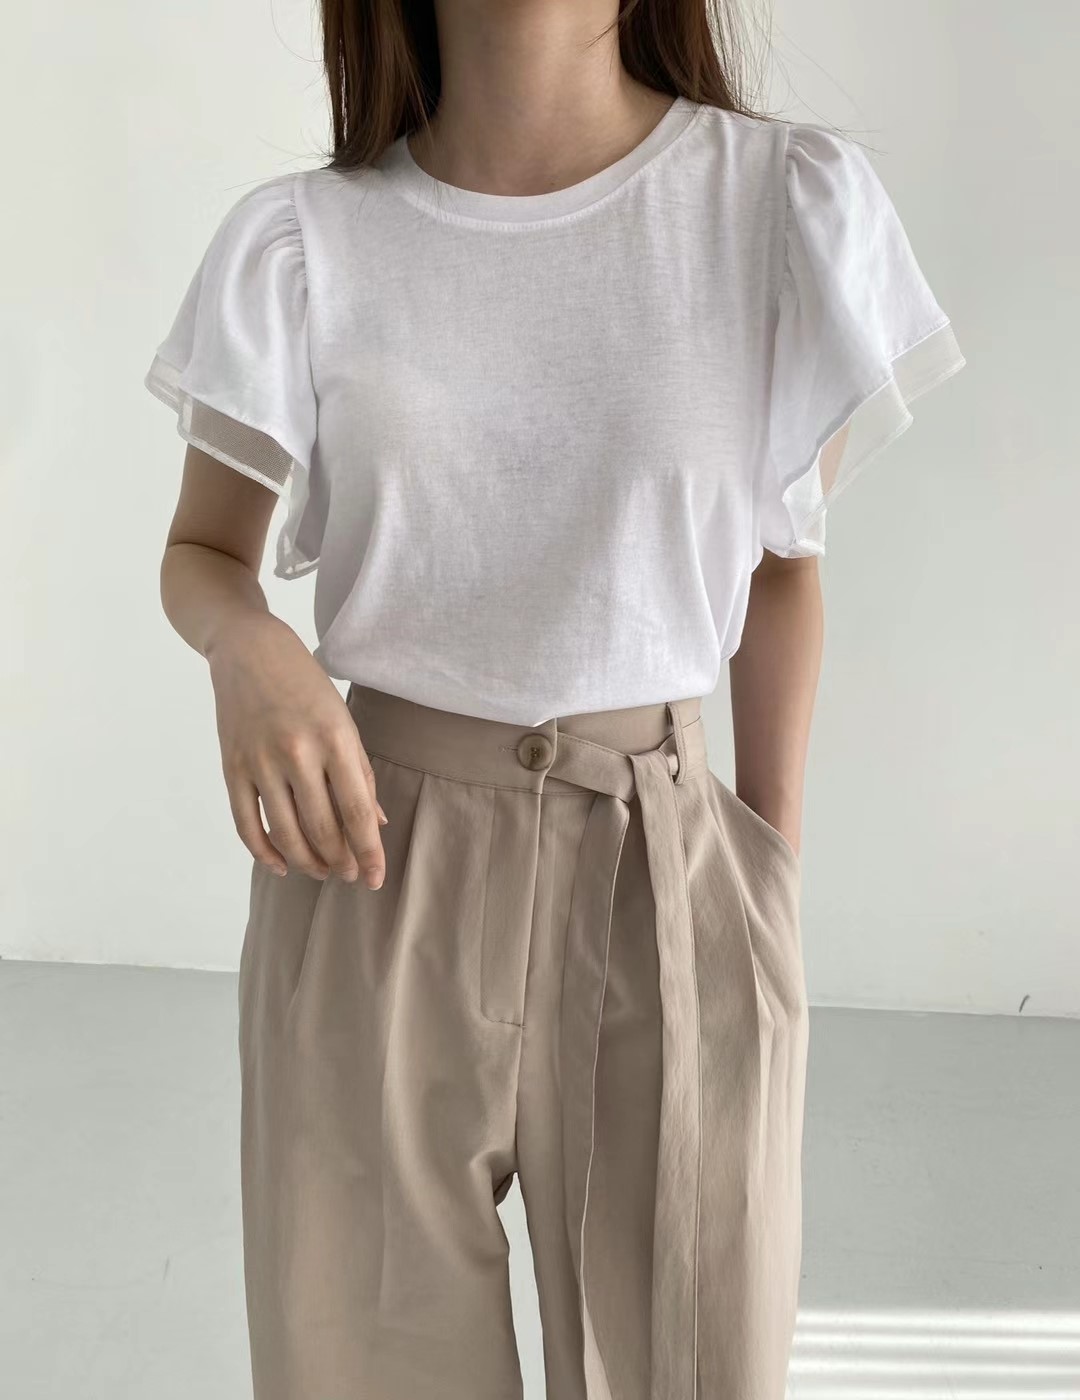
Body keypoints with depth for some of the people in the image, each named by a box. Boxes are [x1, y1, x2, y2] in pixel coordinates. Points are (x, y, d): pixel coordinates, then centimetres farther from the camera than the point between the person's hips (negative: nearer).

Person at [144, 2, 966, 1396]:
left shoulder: (794, 201, -6)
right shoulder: (297, 240, -3)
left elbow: (783, 563, 5)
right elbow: (199, 554, 7)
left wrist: (778, 871, 7)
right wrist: (249, 649, -16)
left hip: (667, 879, 0)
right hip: (367, 872, 1)